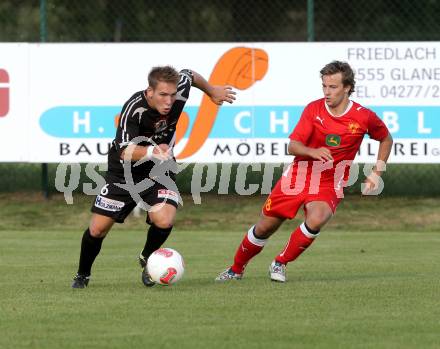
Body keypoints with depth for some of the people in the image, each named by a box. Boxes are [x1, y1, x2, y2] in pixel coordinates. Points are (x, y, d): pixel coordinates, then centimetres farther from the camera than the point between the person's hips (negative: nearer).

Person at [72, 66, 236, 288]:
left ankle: (146, 259, 10)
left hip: (159, 172, 3)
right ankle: (82, 275, 27)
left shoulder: (178, 91, -19)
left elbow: (190, 75, 7)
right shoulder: (133, 109, -32)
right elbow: (125, 151, -44)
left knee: (164, 222, -23)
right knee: (97, 229, -3)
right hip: (124, 172, -3)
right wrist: (151, 151, -63)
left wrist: (212, 91, 23)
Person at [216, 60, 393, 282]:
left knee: (315, 221, -33)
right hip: (298, 177, 2)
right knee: (264, 228, 5)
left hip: (330, 185, -2)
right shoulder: (313, 109, -6)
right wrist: (312, 152, -33)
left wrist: (376, 173, 3)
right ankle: (236, 269, 31)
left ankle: (280, 264, -10)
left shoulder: (364, 117, -9)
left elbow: (386, 139, 11)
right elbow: (293, 147, -11)